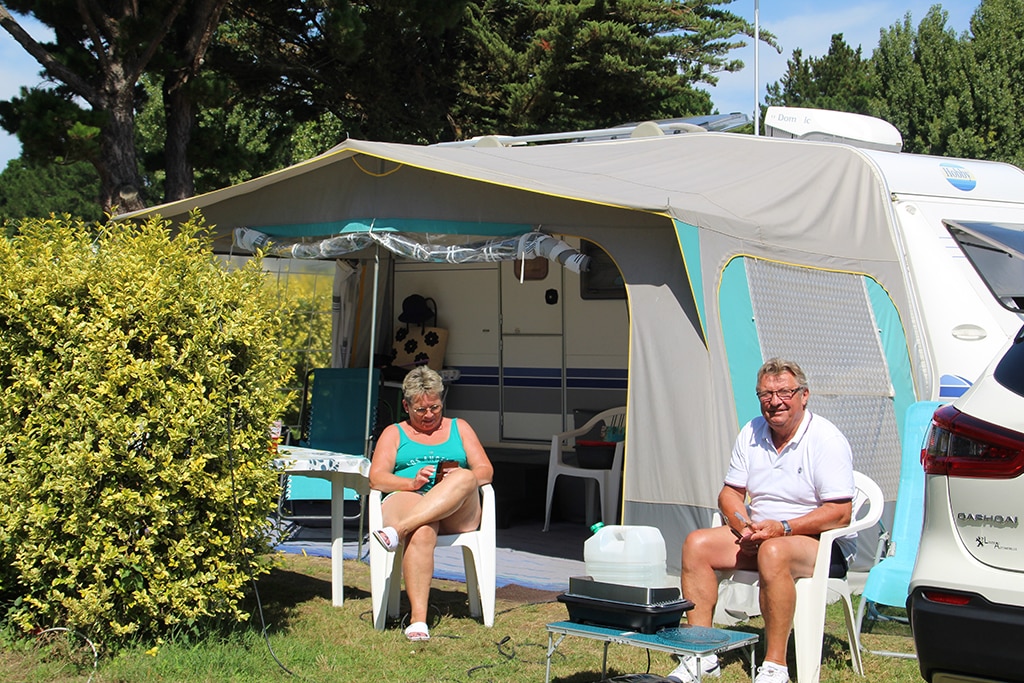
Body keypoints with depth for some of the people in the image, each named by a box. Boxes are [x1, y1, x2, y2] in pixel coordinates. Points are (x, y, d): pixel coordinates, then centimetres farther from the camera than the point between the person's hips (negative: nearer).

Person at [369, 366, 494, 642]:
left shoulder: (459, 428, 26)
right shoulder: (393, 433, 23)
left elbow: (485, 472, 14)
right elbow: (377, 478, 7)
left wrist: (459, 478, -10)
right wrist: (413, 482, -13)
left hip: (458, 513, 2)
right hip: (406, 500, -2)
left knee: (464, 478, -35)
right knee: (422, 533, -40)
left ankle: (398, 530, -47)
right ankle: (418, 619, -48)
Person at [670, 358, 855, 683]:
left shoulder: (827, 440, -14)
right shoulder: (751, 433, 6)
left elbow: (840, 513, -19)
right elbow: (730, 493, 10)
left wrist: (784, 528, -27)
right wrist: (745, 526, -11)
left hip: (821, 541, -7)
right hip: (758, 535, 7)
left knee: (773, 552, -38)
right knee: (697, 544, -13)